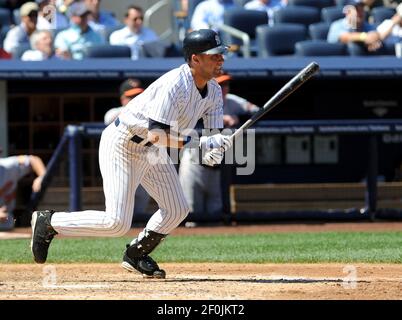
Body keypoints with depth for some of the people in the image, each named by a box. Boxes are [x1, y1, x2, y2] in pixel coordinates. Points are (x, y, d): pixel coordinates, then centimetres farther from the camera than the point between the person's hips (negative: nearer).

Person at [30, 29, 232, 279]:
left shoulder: (214, 91, -1)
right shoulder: (175, 85, -29)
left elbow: (217, 135, -1)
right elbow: (157, 135, -35)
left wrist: (215, 151, -25)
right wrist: (199, 142, -36)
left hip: (153, 152, 9)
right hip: (123, 144, -9)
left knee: (177, 210, 9)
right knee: (117, 223, -14)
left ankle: (136, 255, 29)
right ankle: (49, 222, 3)